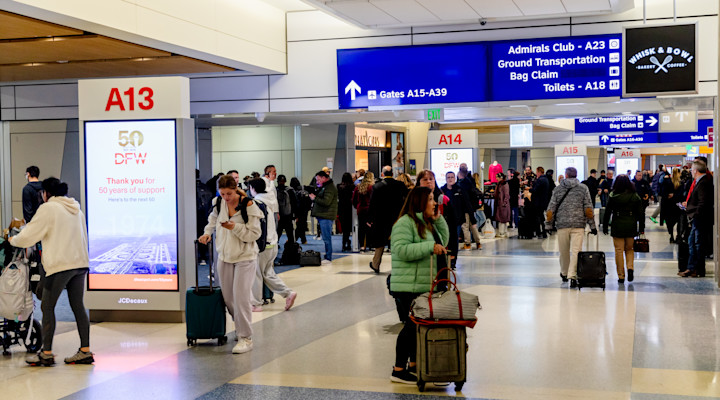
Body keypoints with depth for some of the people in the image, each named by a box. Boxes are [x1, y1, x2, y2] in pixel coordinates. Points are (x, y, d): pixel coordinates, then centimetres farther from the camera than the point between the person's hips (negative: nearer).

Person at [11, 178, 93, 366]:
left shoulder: (48, 208, -5)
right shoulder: (76, 209, 17)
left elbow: (28, 236, -4)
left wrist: (13, 240, 15)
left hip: (60, 265, -7)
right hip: (80, 263, 7)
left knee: (47, 307, 2)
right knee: (78, 306, 9)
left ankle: (46, 353, 2)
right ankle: (85, 351, 7)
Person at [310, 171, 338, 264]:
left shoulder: (330, 188, -13)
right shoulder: (325, 187, 21)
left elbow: (326, 202, -23)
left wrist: (314, 198, -12)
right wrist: (314, 197, 7)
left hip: (326, 217, -11)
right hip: (322, 216, 11)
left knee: (326, 238, -9)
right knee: (326, 238, 11)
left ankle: (328, 258, -7)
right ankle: (327, 257, 15)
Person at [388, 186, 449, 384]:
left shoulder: (427, 222, 16)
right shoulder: (405, 223, -13)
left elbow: (443, 241, 20)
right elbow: (402, 250, -23)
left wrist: (438, 219, 8)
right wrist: (430, 247, -24)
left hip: (427, 286, 9)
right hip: (409, 287, -9)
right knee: (412, 325, -7)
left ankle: (414, 364, 25)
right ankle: (398, 370, 1)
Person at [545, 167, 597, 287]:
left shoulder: (558, 189, 7)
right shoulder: (583, 188, 5)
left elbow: (551, 209, 4)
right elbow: (588, 208, 0)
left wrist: (549, 224, 10)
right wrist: (592, 225, 4)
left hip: (562, 224, 1)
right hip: (578, 225, -1)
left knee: (564, 251, 14)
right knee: (576, 251, -6)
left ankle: (564, 273, 32)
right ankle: (572, 276, -17)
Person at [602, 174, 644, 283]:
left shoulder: (613, 196, -4)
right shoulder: (635, 196, 3)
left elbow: (607, 212, -2)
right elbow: (640, 213, 4)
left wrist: (605, 226, 5)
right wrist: (641, 227, 10)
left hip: (617, 225, -2)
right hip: (631, 226, 2)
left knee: (619, 250, 2)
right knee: (629, 249, 17)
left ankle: (621, 276, 3)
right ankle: (630, 268, -5)